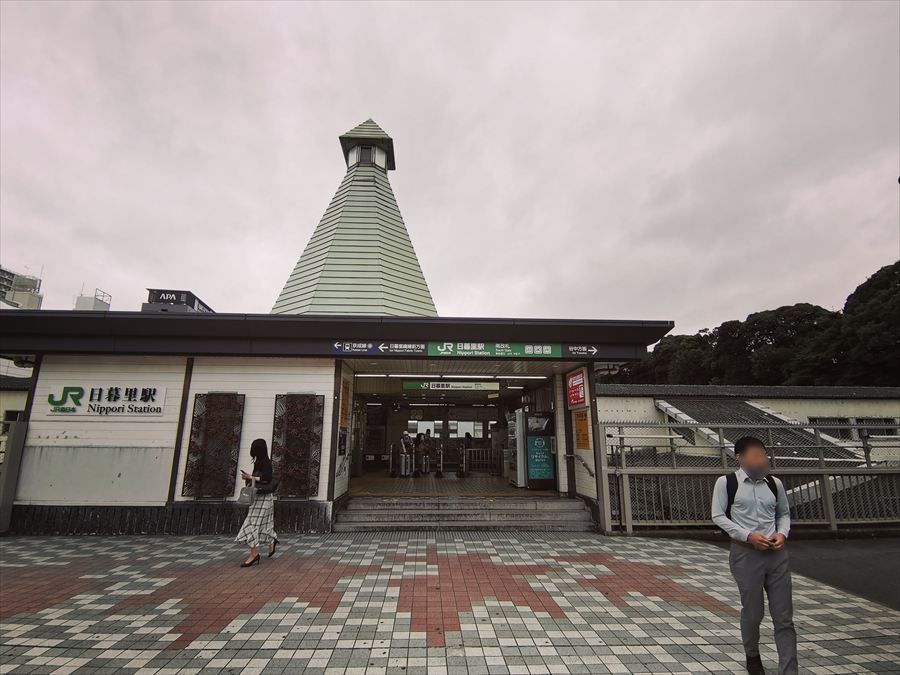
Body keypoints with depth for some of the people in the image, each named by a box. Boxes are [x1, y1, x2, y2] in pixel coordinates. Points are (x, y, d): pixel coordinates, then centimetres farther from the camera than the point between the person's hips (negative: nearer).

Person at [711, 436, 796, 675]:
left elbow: (784, 513, 16)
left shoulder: (774, 483, 6)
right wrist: (748, 535, -16)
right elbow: (718, 516, -7)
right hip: (746, 553, -3)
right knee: (752, 612, 10)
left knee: (784, 617, 5)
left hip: (776, 553, 4)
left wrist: (782, 533, -3)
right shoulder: (726, 482, -7)